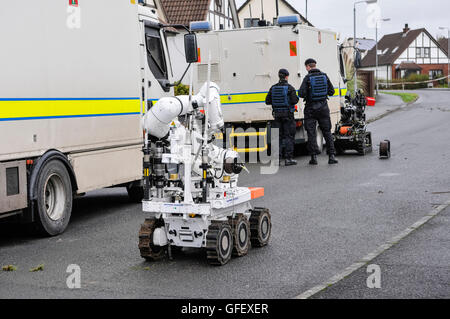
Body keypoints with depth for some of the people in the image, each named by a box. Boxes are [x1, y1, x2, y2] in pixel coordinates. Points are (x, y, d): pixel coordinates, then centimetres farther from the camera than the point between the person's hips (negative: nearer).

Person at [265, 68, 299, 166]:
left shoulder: (273, 88, 5)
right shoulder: (290, 88, -8)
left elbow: (267, 101, 7)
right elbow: (294, 101, -16)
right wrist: (297, 98, 6)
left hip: (277, 114, 4)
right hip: (287, 114, -4)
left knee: (278, 136, 9)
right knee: (289, 136, 0)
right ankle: (288, 158, -3)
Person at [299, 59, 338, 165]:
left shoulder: (307, 78, -11)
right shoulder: (324, 76, 2)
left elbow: (301, 94, -16)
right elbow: (331, 91, 6)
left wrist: (305, 95, 6)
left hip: (311, 108, -3)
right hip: (323, 107, 3)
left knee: (311, 133, 3)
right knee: (327, 132, 9)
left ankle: (314, 157, 1)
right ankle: (332, 155, 4)